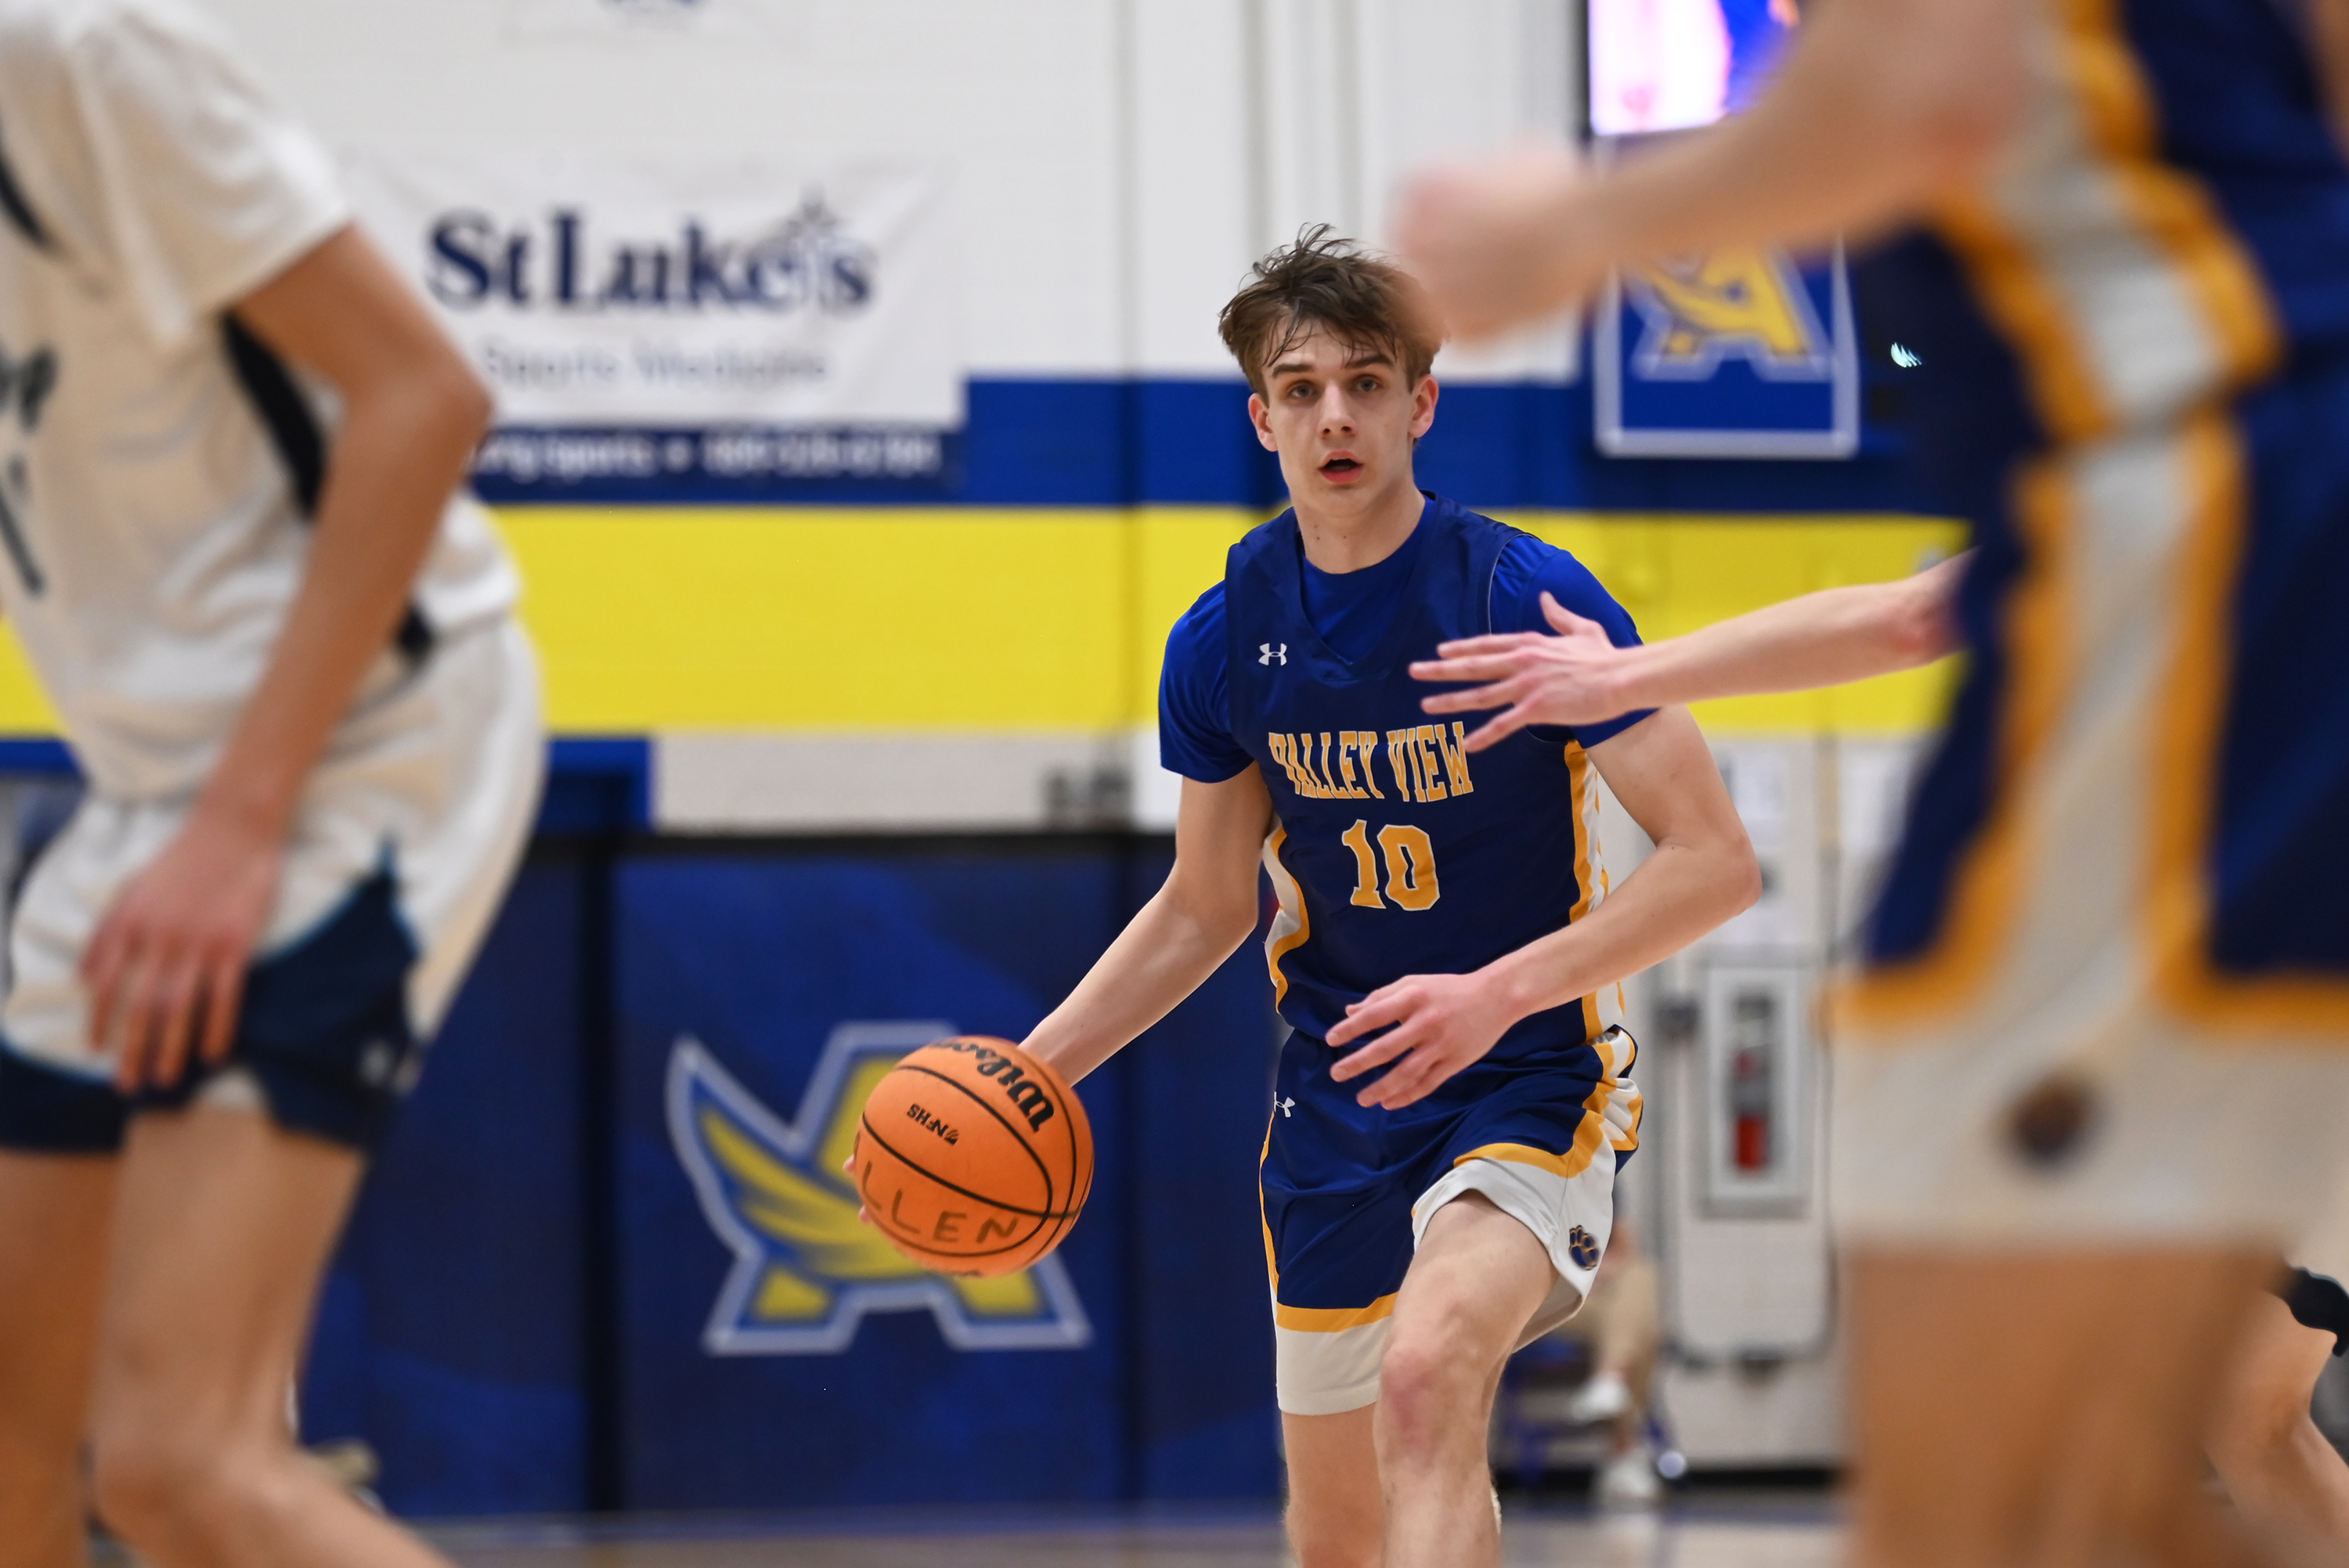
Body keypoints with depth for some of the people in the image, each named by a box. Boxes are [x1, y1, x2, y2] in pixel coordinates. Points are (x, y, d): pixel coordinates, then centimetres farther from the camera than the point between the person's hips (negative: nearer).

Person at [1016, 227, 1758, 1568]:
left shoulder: (1530, 599, -14)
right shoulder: (1227, 639, 0)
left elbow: (1717, 861, -16)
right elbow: (1208, 905, 15)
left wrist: (1496, 994, -26)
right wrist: (1029, 1071, 5)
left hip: (1532, 1080, -6)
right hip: (1337, 1104, 6)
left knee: (1426, 1370, -34)